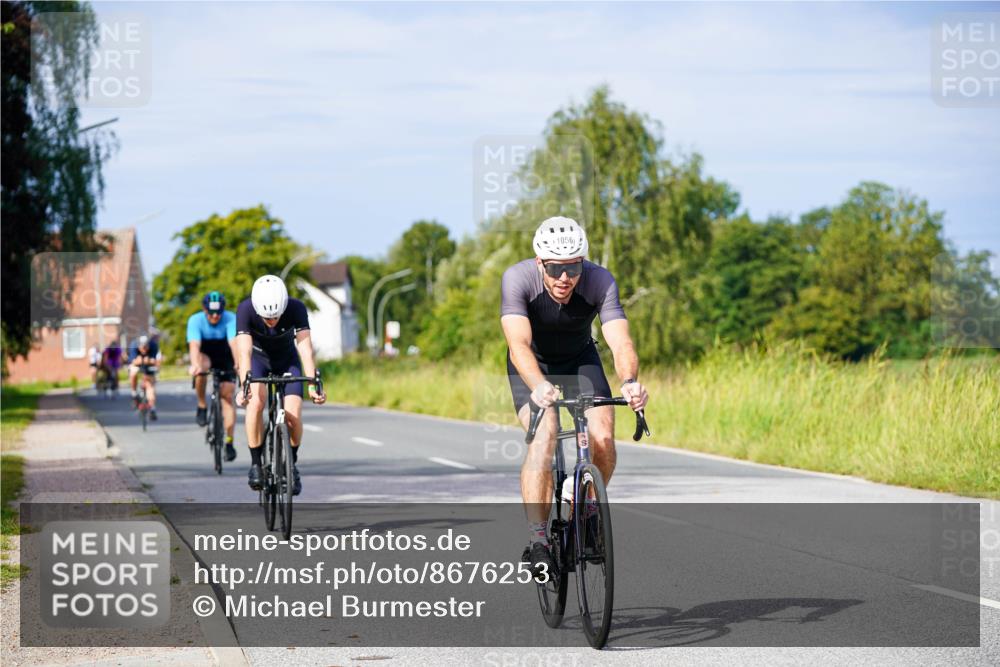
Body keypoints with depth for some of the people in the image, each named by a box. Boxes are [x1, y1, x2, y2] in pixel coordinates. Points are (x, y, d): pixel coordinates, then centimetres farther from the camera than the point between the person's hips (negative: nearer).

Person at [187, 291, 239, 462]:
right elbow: (194, 345, -38)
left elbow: (234, 344, -40)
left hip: (225, 359, 0)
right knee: (202, 366, -36)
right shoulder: (196, 320, -25)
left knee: (227, 397, -11)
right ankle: (202, 406, -16)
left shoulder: (230, 319, -27)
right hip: (204, 356, 0)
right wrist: (195, 365, -58)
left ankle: (229, 442, -7)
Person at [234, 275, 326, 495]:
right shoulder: (245, 310, -32)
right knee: (256, 401, -29)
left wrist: (313, 385, -49)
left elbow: (305, 348, -37)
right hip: (258, 358, -1)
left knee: (293, 414, -18)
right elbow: (244, 352, -40)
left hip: (287, 359, 1)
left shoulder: (296, 308, -31)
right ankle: (256, 463, -15)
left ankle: (292, 464, 8)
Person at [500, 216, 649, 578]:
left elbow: (620, 341, -39)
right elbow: (519, 343, -43)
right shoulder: (518, 278, -32)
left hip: (580, 360, 2)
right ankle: (537, 541, -23)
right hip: (532, 366, -2)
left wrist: (630, 382, -60)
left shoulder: (600, 281, -29)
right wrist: (538, 386, -62)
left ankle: (589, 510, 11)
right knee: (543, 436, -26)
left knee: (603, 438, -18)